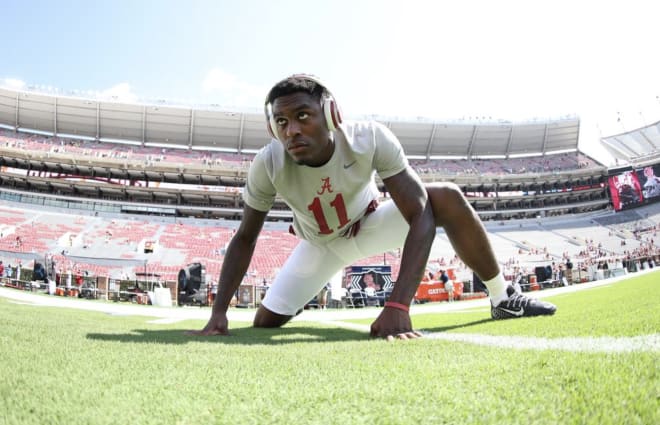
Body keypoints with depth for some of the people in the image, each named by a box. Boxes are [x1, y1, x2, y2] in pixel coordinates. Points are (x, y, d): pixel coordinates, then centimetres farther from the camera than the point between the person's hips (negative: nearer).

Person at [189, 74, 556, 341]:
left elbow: (420, 215, -38)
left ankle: (503, 297, -7)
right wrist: (219, 312, -27)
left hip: (370, 225, -1)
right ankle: (295, 303, 33)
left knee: (447, 198, -27)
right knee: (265, 323, -7)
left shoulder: (371, 139, -34)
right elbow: (245, 239, -16)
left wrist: (398, 305, -49)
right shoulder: (268, 165, -30)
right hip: (321, 245, 2)